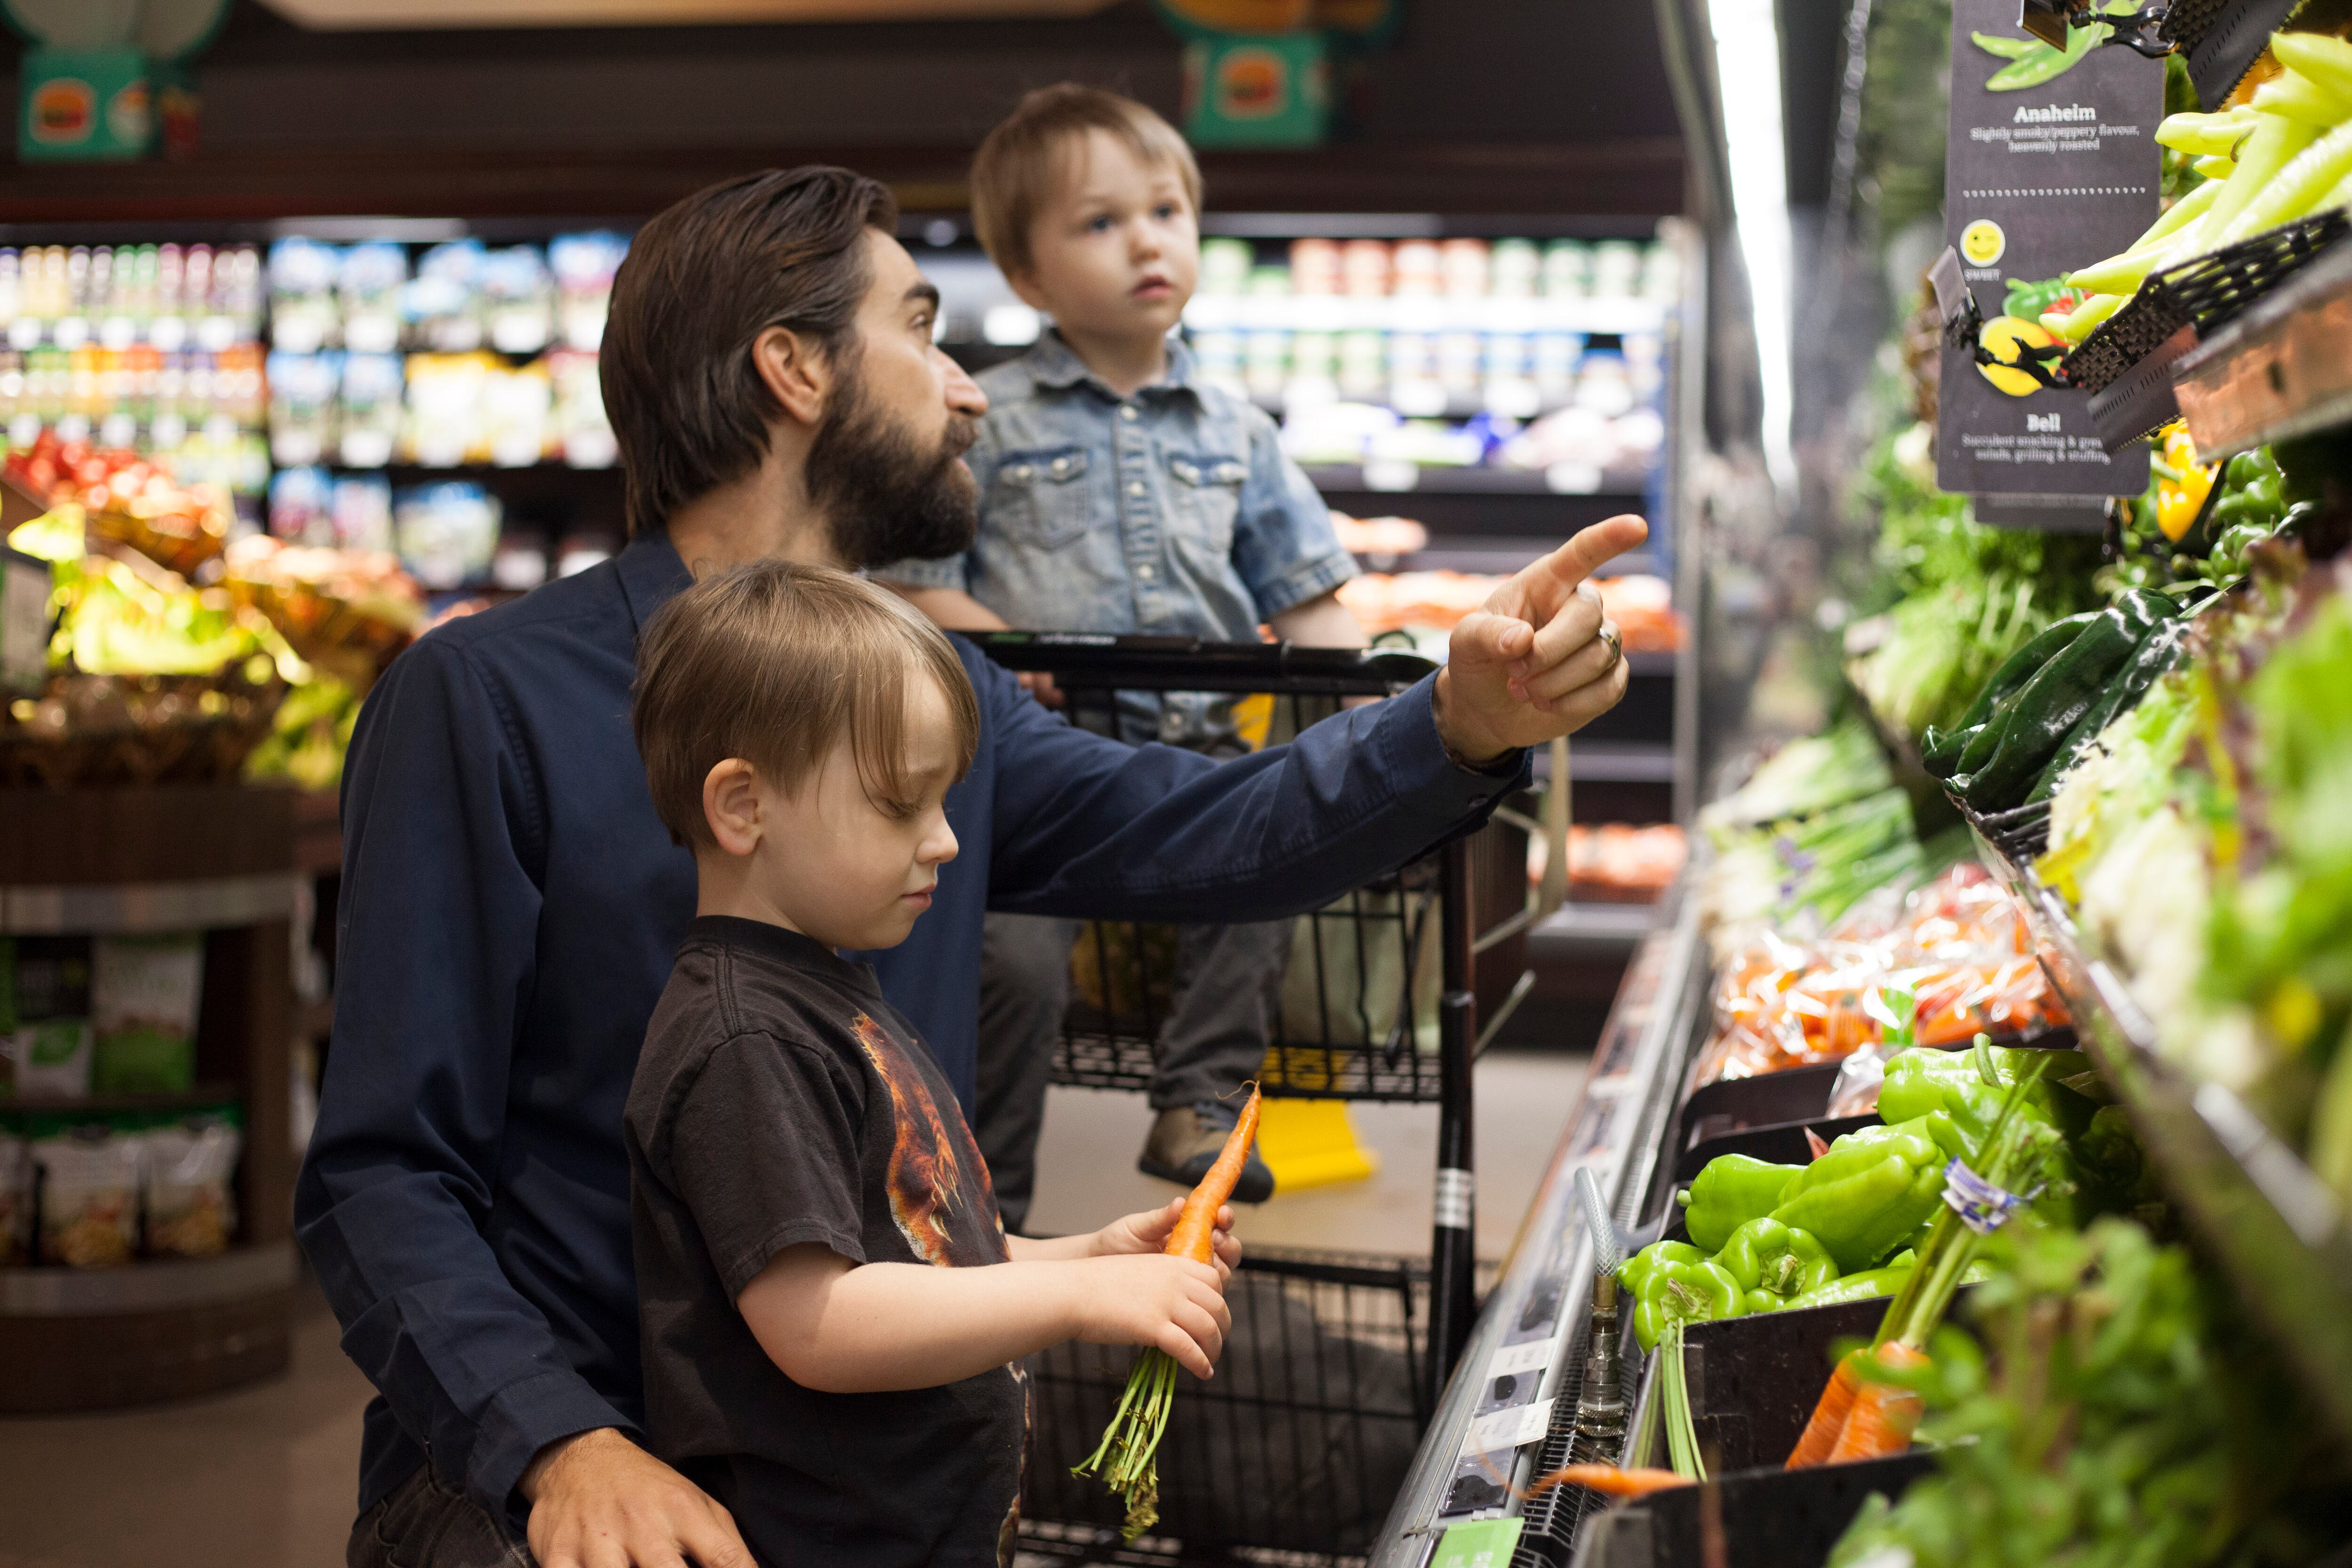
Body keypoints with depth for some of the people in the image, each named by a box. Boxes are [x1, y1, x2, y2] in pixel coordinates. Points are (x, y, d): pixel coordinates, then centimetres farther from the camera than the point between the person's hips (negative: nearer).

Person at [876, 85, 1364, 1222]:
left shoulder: (1234, 433, 14)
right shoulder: (986, 423, 4)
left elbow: (1307, 598, 16)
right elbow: (914, 586, 2)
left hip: (1197, 745, 3)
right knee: (1015, 956, -19)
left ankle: (1200, 1097, -14)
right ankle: (985, 1203, -2)